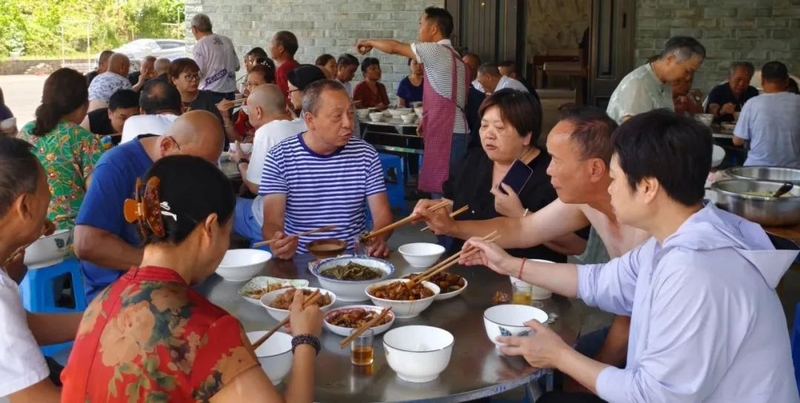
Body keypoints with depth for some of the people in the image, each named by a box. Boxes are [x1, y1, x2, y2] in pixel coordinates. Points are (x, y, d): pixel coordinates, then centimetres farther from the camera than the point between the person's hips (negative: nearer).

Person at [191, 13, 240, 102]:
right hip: (230, 93, 6)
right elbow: (236, 66, 13)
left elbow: (197, 72, -14)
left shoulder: (200, 45, -10)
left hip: (211, 93, -6)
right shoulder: (227, 40, 7)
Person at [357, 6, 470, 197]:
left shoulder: (436, 51, -10)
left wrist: (369, 42, 13)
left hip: (445, 133, -9)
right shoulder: (453, 56, 18)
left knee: (441, 191, -7)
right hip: (454, 131, 9)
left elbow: (394, 47, -3)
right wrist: (427, 118, 21)